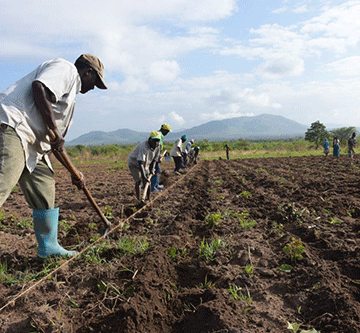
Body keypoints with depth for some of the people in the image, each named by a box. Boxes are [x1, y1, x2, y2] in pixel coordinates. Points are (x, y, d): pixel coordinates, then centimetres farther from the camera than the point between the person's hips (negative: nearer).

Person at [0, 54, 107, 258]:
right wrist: (54, 130, -16)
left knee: (45, 188, 11)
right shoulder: (66, 69, 3)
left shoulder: (69, 97, 29)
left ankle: (48, 247, 21)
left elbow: (56, 142, 29)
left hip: (31, 144, 10)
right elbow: (39, 87, -19)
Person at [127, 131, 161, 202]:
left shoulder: (157, 146, -13)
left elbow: (154, 160, -3)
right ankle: (139, 200, -9)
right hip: (134, 163, -6)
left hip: (145, 164, 6)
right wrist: (144, 177, -50)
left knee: (147, 181, 0)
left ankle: (148, 199, 10)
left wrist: (151, 171, -13)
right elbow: (140, 163, -43)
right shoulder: (144, 147, -37)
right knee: (138, 181, -14)